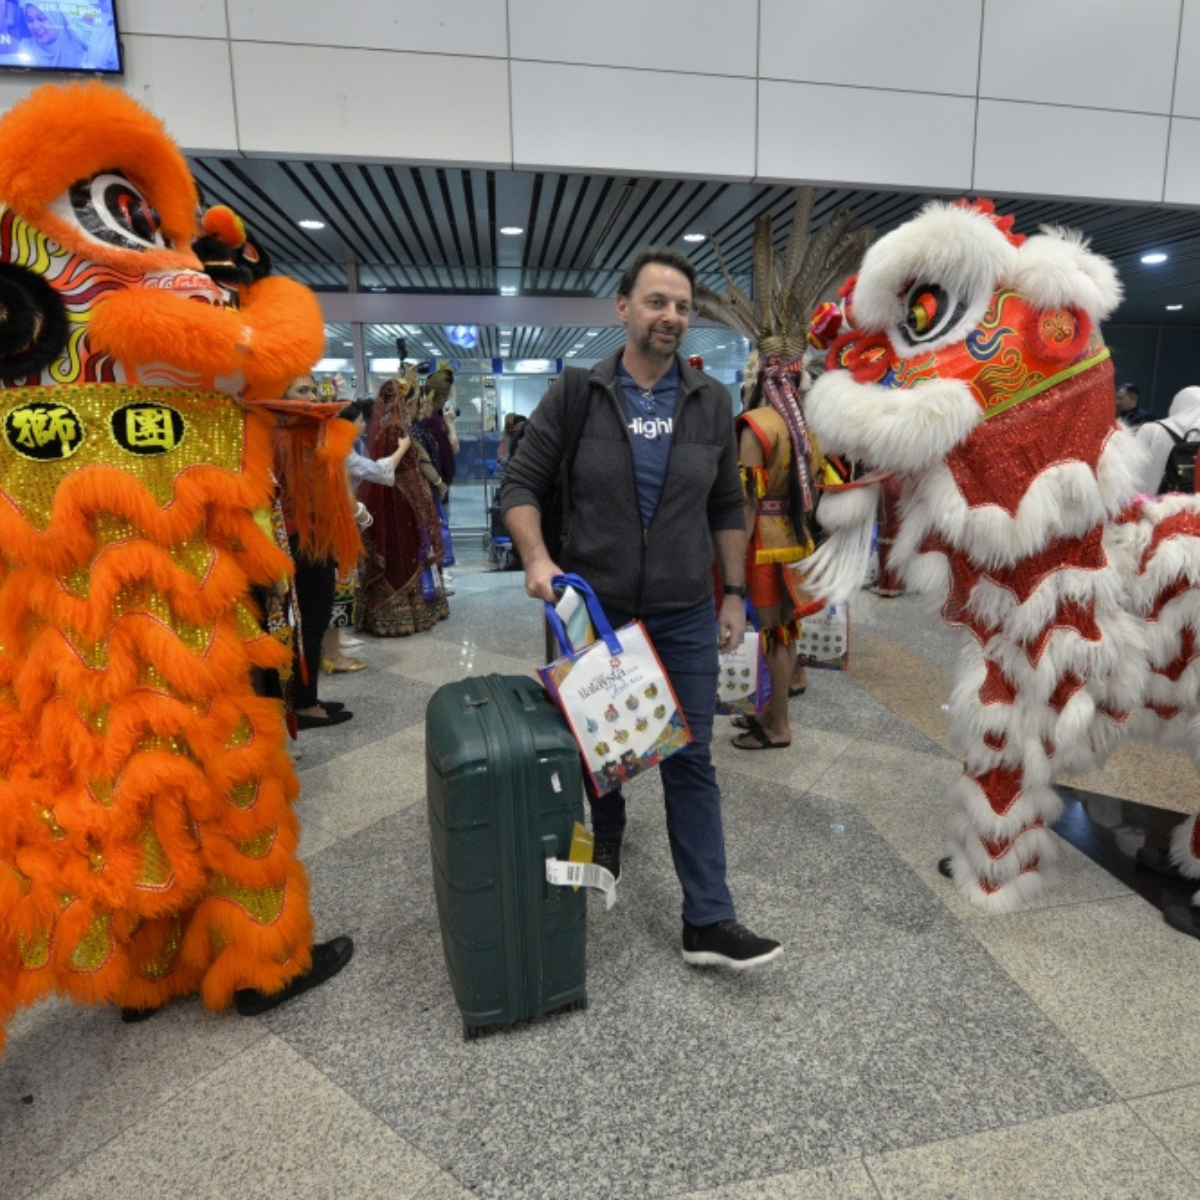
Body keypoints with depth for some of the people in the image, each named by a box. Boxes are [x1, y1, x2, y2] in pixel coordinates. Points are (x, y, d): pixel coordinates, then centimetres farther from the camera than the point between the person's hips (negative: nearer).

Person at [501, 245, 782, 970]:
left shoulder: (711, 402, 4)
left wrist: (735, 594, 6)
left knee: (692, 763, 4)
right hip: (593, 611, -1)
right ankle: (604, 850, 45)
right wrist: (537, 558, -19)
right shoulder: (575, 395, -3)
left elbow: (727, 507, 9)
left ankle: (709, 922, 14)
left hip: (685, 617, 1)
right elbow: (522, 485, -2)